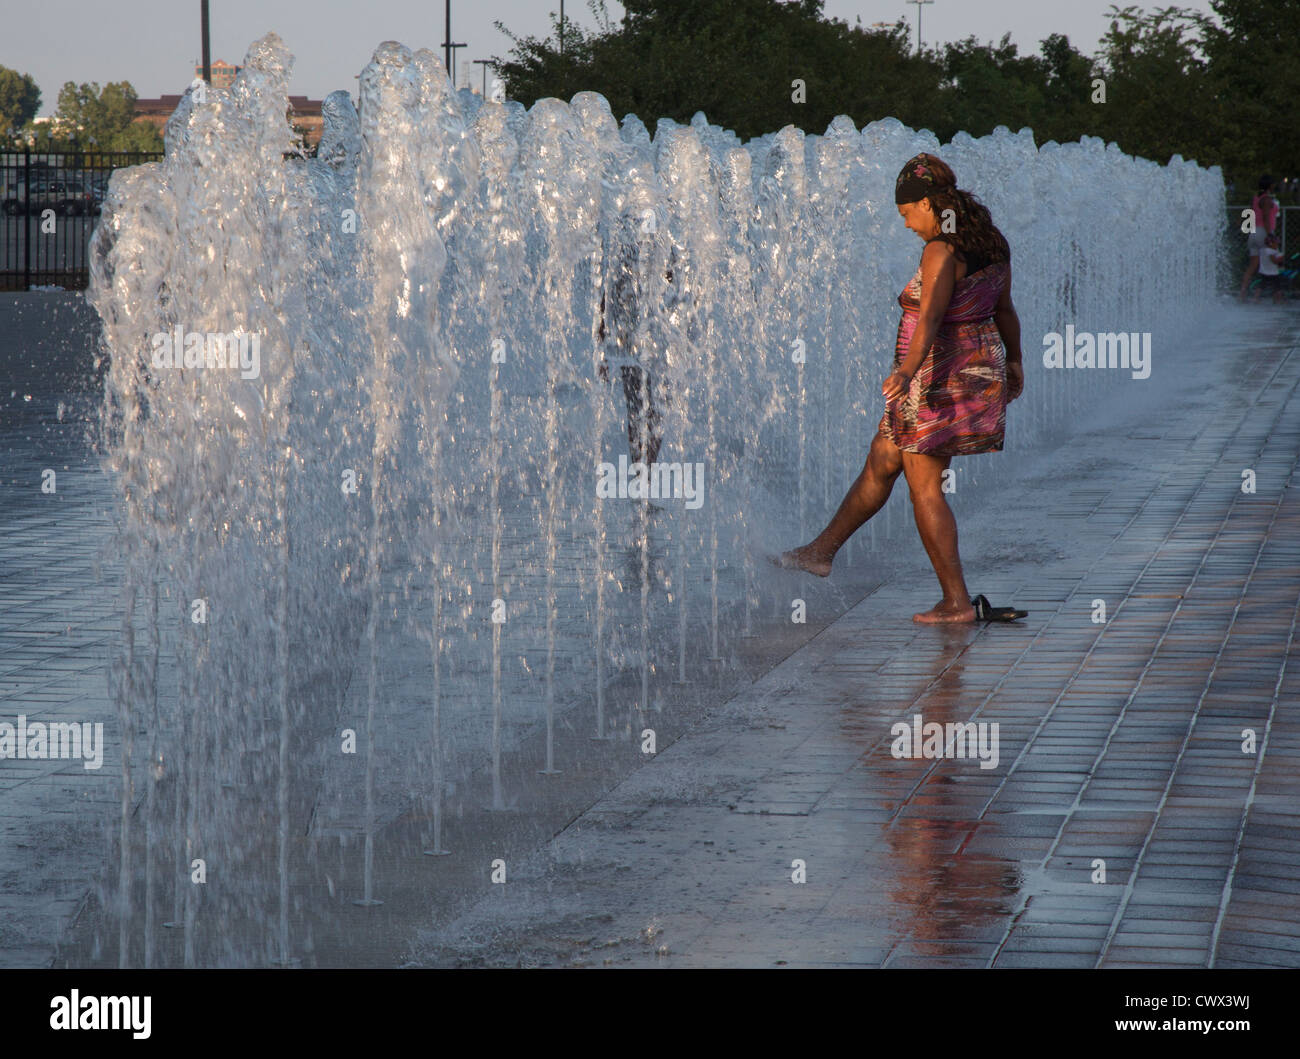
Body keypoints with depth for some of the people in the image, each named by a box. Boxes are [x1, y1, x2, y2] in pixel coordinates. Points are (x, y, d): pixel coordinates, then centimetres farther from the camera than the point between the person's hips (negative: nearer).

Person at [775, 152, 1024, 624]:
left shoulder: (942, 252, -21)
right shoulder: (992, 244, 7)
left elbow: (930, 319, -34)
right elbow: (1004, 309, 19)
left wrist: (906, 372, -46)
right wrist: (1013, 361, 33)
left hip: (941, 378, -10)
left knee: (925, 487, -1)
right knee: (882, 461, 19)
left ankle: (956, 601, 1)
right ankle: (822, 551, 29)